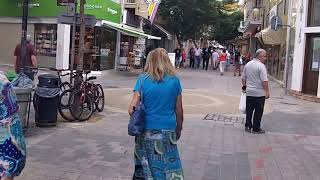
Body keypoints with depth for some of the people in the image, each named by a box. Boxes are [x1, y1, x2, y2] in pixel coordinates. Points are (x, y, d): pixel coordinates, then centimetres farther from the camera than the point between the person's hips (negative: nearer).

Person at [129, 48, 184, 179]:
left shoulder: (143, 80, -5)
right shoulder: (174, 81, -1)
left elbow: (132, 109, -8)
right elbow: (179, 110, 4)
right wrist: (179, 130, 18)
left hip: (147, 132, 0)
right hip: (168, 132, 0)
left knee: (143, 169, 13)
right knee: (169, 169, 8)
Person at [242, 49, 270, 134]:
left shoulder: (247, 64, 8)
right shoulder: (261, 66, -15)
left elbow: (243, 78, 14)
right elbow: (264, 81, -19)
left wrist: (244, 86, 25)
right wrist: (267, 92, -14)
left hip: (249, 92, 7)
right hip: (259, 93, -7)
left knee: (249, 110, 14)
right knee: (258, 112, 3)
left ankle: (248, 126, 20)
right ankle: (256, 128, 8)